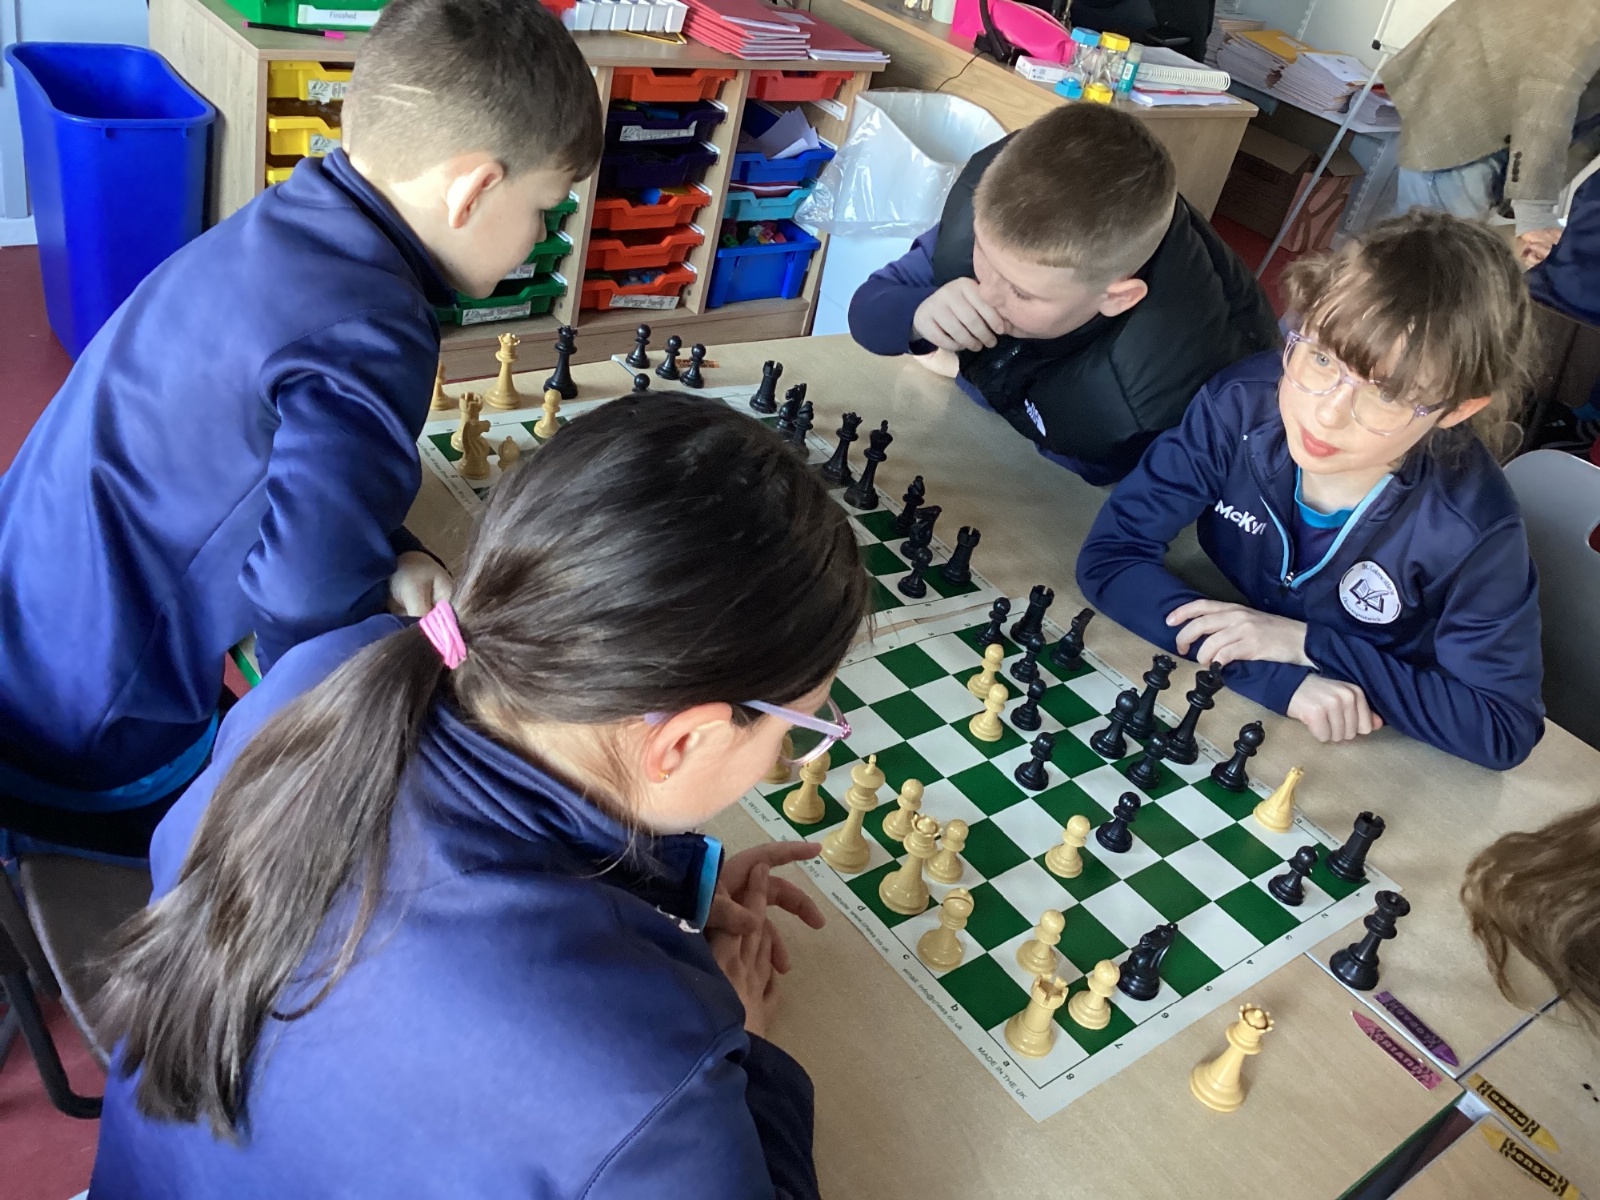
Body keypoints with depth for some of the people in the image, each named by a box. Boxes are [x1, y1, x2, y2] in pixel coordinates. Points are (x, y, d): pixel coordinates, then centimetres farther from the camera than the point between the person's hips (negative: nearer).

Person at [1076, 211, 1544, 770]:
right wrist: (1282, 679, -32)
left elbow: (1504, 728, -17)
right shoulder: (1241, 405, -23)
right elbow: (1110, 556, -22)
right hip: (1228, 701, 1)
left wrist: (1304, 643, -25)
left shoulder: (1472, 530, -26)